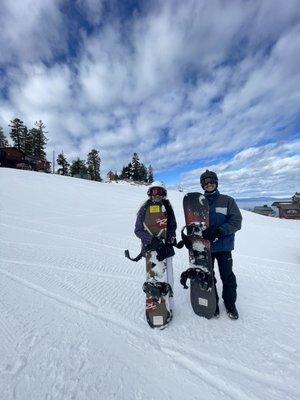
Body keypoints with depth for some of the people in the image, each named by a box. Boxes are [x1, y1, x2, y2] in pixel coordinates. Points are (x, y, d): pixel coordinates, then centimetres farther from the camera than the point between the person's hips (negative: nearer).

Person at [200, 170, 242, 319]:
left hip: (223, 246, -1)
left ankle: (230, 303, 40)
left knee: (227, 276, 13)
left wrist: (218, 231, -22)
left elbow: (236, 222, -9)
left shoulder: (227, 200, -2)